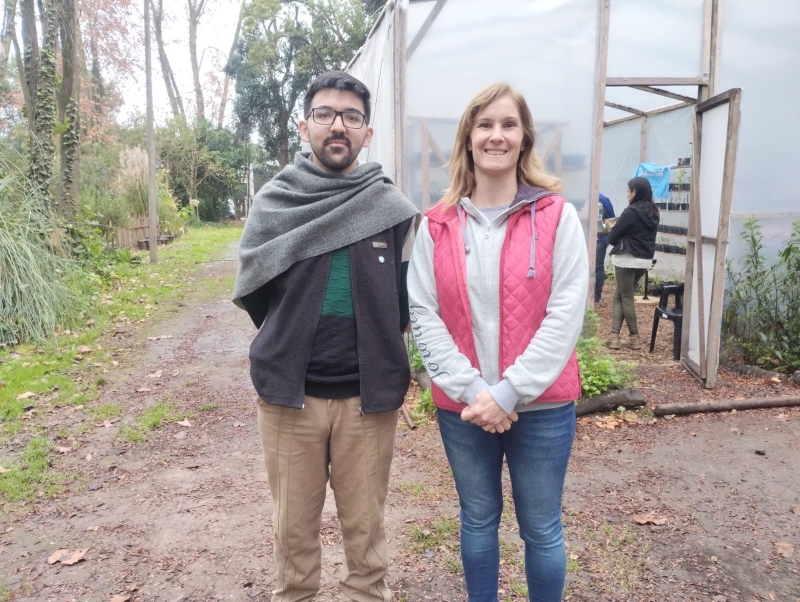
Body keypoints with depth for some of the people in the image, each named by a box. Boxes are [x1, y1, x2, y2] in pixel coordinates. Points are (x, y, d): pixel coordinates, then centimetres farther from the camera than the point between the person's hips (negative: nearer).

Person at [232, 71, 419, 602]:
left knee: (365, 524, 14)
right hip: (289, 392, 1)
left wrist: (377, 354, 4)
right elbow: (253, 291, 7)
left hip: (369, 394, 0)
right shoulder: (274, 202, 0)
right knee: (295, 524, 16)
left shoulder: (393, 208, -2)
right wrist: (289, 345, 8)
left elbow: (407, 299, 4)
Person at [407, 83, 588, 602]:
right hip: (461, 406, 2)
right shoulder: (438, 224, 0)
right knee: (478, 520, 19)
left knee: (542, 529, 13)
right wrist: (469, 389, -14)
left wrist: (508, 392, -16)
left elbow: (565, 315, -11)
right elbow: (424, 315, -4)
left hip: (541, 406, -1)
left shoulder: (557, 215, -5)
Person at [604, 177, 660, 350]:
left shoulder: (631, 212, -15)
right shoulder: (653, 212, 8)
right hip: (645, 260, 8)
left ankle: (634, 337, 12)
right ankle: (615, 335, 8)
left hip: (628, 260, -8)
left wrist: (620, 239, 9)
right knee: (619, 296, 14)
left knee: (626, 298, 6)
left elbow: (612, 237, -11)